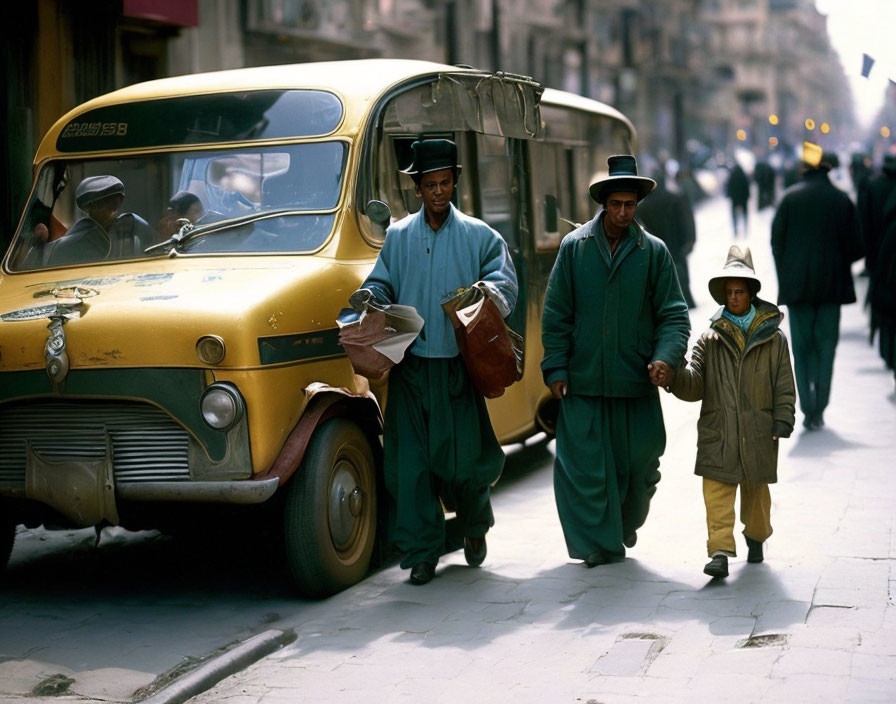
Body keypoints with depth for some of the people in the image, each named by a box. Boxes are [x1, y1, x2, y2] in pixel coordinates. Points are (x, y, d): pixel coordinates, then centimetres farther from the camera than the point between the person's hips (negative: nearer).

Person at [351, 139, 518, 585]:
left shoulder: (478, 236, 8)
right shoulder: (397, 236, 13)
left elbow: (506, 281, 1)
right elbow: (382, 284, 13)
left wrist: (489, 289, -21)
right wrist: (370, 296, -10)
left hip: (458, 364, -1)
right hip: (409, 364, 2)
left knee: (462, 456, -2)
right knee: (409, 460, -1)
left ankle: (475, 523, 29)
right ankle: (421, 552, 8)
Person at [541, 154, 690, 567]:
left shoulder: (653, 252, 4)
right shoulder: (574, 247, 3)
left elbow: (673, 313, 3)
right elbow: (556, 314, 5)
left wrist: (665, 356, -14)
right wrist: (556, 369, -1)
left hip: (636, 381, 1)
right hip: (583, 381, -1)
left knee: (640, 464, 9)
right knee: (584, 466, -2)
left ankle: (627, 523, 38)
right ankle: (600, 544, 12)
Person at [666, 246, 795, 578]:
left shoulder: (773, 338, 4)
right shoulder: (710, 338, 5)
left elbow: (784, 386, 5)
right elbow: (694, 386, -2)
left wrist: (782, 423, -3)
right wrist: (676, 373, -22)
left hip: (758, 431, 0)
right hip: (717, 430, 0)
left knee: (755, 490, 15)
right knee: (717, 490, -10)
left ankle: (756, 538, 38)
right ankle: (720, 551, -13)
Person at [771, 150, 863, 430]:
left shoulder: (789, 197, -4)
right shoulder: (841, 199, -4)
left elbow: (776, 241, -3)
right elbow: (855, 246, -3)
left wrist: (786, 275, 10)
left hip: (797, 285, 0)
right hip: (832, 285, 0)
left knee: (802, 348, 7)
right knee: (826, 346, 9)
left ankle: (808, 409, -3)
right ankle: (819, 411, 7)